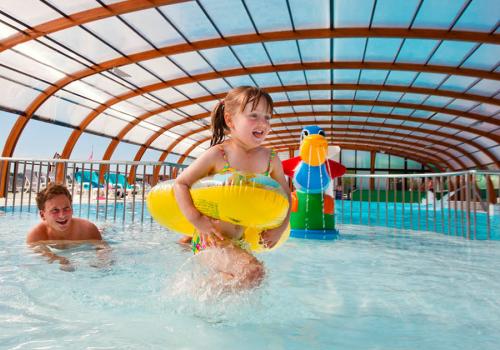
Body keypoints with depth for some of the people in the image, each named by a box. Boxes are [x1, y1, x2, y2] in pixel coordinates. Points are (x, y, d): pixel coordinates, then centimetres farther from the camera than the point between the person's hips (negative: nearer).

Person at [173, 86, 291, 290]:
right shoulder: (217, 155, -15)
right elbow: (180, 183, -9)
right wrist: (196, 219, -22)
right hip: (212, 239, -6)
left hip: (241, 241, 6)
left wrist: (279, 229, -2)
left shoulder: (271, 160, -3)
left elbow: (285, 195, 10)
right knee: (253, 272, -27)